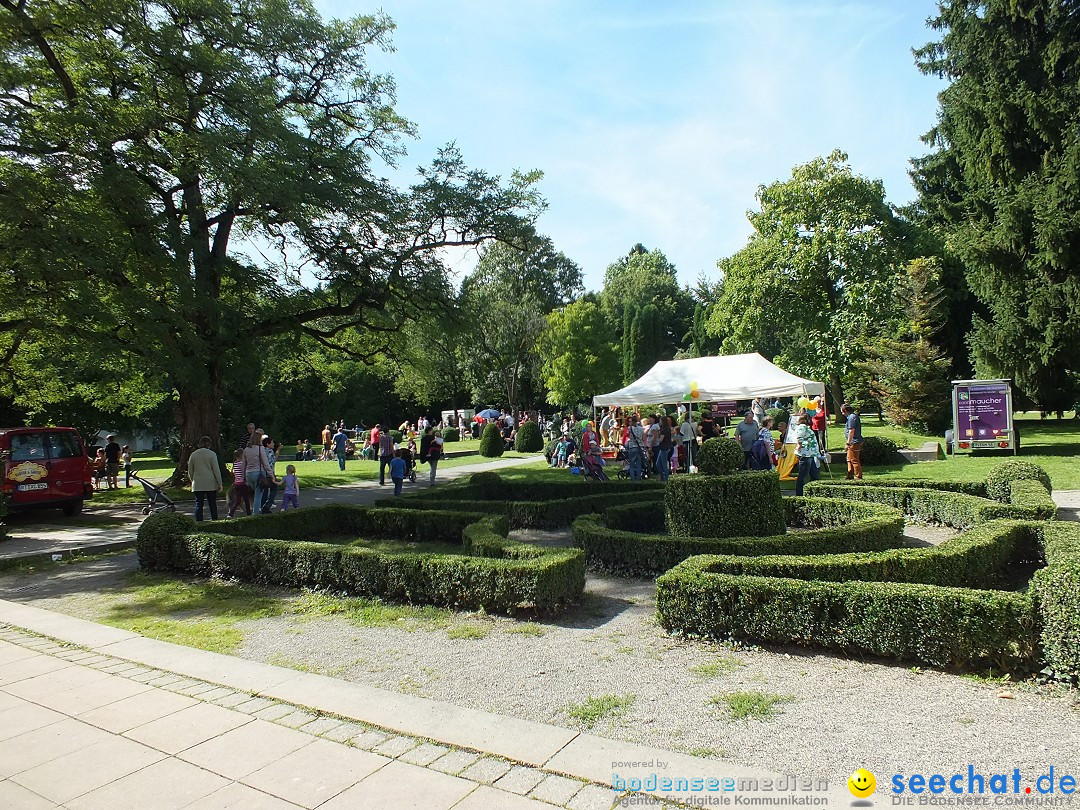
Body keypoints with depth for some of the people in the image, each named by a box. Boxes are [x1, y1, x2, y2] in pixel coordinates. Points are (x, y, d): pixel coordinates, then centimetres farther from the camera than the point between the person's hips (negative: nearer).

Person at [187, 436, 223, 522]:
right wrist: (220, 484, -2)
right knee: (212, 505, 7)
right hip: (211, 484, -1)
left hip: (198, 485, 2)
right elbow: (216, 470, -6)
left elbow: (190, 471, 9)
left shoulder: (193, 454, 3)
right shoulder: (212, 454, -5)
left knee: (198, 505, 4)